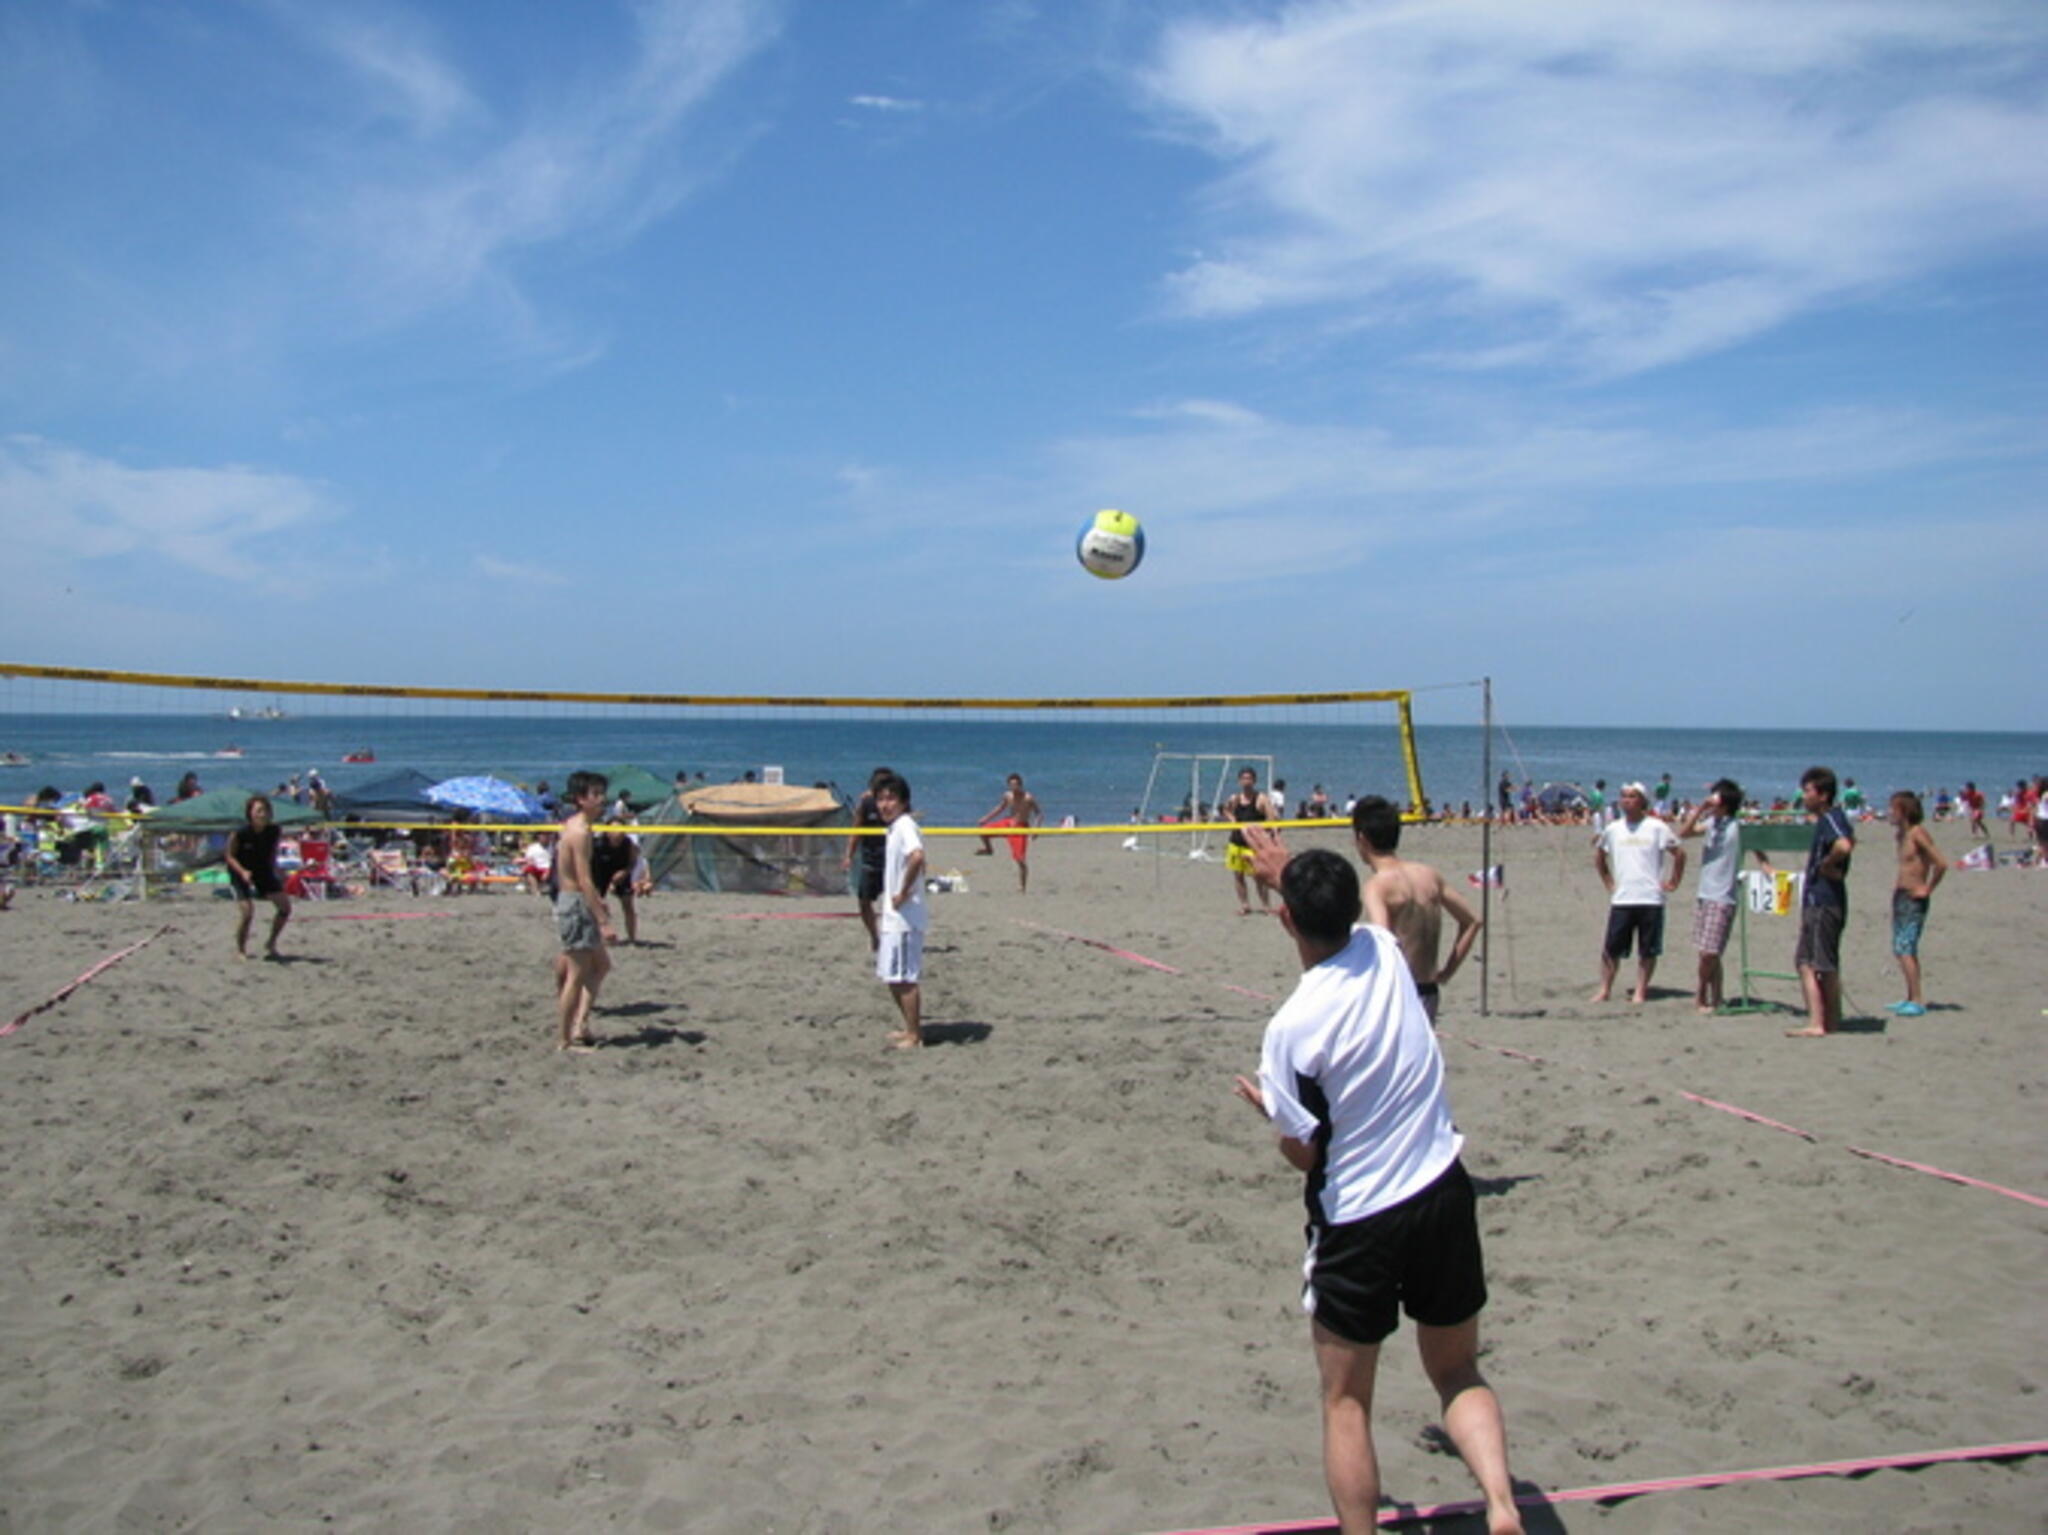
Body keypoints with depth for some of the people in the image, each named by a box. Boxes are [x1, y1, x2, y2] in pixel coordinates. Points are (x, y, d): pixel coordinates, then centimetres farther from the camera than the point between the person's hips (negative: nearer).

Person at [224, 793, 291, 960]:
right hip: (241, 872, -4)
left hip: (264, 870, 5)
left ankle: (271, 945, 18)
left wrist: (275, 869, -5)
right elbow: (230, 856, -14)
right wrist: (243, 872, -29)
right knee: (247, 911, -18)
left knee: (285, 906, -4)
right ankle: (240, 950, 6)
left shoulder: (273, 831, -15)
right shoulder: (239, 833, -25)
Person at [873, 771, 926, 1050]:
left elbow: (917, 857, -34)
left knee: (904, 977, -5)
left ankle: (914, 1035, 1)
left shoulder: (905, 825, -15)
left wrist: (903, 893, -26)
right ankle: (912, 1028, 25)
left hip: (904, 918, -10)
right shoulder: (894, 828, 15)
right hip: (893, 917, 10)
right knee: (893, 977, 15)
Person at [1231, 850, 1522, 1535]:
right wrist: (1291, 872, 36)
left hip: (1356, 1219, -5)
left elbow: (1304, 1152, -9)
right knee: (1459, 1374, 19)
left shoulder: (1290, 1028, -19)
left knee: (1346, 1403, 12)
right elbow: (1345, 919, 22)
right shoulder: (1385, 951, -5)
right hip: (1443, 1195, 5)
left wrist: (1266, 1105, 10)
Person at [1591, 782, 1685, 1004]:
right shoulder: (1612, 829, 9)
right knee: (1610, 948, -1)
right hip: (1621, 900, 2)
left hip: (1651, 898, -2)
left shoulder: (1656, 828, -1)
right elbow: (1599, 856, 23)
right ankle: (1605, 989, 9)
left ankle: (1641, 991, 12)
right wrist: (1608, 882, 15)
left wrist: (1673, 882, 1)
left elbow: (1679, 852, 3)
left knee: (1647, 950, 3)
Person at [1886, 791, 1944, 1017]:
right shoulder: (1901, 834, 12)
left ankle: (1918, 1001, -12)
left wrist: (1928, 889, -15)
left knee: (1904, 949, -14)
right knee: (1904, 950, 13)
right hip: (1901, 897, 10)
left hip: (1914, 899, -10)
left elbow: (1941, 865, -23)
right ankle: (1911, 999, 20)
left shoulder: (1918, 833, -16)